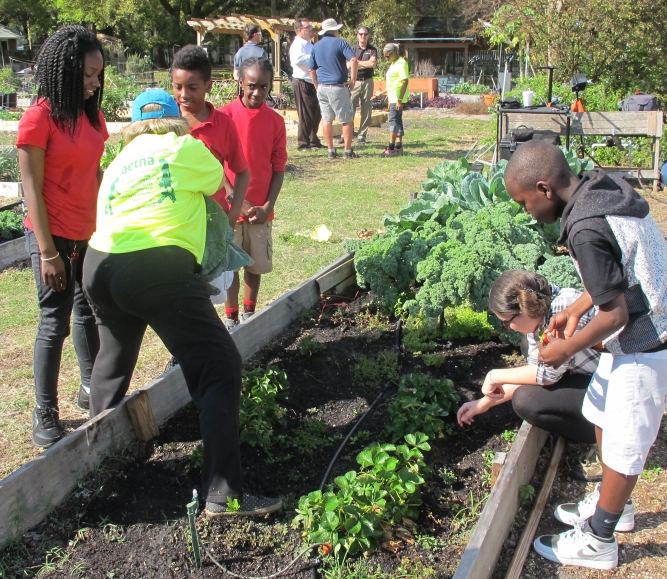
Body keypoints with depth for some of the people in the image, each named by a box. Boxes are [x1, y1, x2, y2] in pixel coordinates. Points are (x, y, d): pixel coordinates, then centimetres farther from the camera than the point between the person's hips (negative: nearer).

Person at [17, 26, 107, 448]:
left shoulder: (91, 113, 5)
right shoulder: (40, 118, -15)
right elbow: (32, 189, -15)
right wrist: (48, 252, -17)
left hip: (89, 234, 7)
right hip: (54, 237, -7)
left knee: (89, 310, 17)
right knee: (55, 324, 0)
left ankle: (92, 388, 34)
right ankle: (45, 414, 13)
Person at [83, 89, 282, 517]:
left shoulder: (119, 163, 24)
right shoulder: (185, 148, 9)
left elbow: (108, 217, 20)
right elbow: (218, 183, 25)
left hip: (99, 268, 7)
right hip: (158, 269, -7)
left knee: (113, 357, 31)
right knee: (220, 368, -5)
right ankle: (223, 494, -11)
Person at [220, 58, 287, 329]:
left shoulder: (276, 121, 0)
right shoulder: (225, 115, -7)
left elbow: (278, 168, 2)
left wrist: (267, 206, -8)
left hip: (261, 210, 2)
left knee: (256, 264, 10)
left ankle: (249, 314, 27)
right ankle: (231, 319, 17)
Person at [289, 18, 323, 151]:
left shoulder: (309, 44, 20)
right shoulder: (298, 44, -12)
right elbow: (296, 59, -34)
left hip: (312, 83, 10)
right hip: (302, 83, -10)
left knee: (316, 114, 13)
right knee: (306, 114, -5)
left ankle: (314, 141, 23)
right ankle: (303, 143, 2)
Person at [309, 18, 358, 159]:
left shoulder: (316, 46, 11)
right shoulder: (339, 42, -4)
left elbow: (311, 69, 13)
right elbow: (353, 59, -17)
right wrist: (353, 80, -10)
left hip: (322, 88, 5)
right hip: (338, 87, -5)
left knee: (327, 120, 8)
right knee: (346, 120, 2)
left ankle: (331, 151, 9)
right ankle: (348, 151, 2)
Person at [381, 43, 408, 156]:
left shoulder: (401, 63, -13)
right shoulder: (393, 63, 18)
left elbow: (405, 81, -19)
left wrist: (400, 100, -24)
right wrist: (390, 100, 23)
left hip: (398, 98, -10)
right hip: (393, 98, 10)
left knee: (393, 120, -13)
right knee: (397, 121, 11)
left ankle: (391, 148, -15)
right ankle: (398, 146, 16)